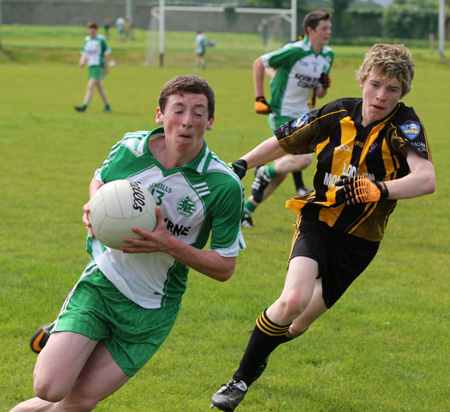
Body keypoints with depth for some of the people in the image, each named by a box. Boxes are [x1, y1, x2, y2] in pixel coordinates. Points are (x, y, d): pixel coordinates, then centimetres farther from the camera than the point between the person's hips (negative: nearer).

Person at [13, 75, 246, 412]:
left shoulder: (224, 186, -15)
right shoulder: (131, 149, -8)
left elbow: (225, 267, -8)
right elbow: (100, 180, 16)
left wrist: (169, 244, -23)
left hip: (152, 310, -1)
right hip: (102, 282, 1)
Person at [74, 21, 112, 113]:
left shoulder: (101, 39, -8)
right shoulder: (87, 40, 10)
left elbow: (106, 53, -5)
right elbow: (84, 53, 14)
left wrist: (106, 67, -8)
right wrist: (82, 61, -7)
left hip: (98, 66, -7)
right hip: (91, 66, 7)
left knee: (90, 86, -17)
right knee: (99, 88, 15)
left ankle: (84, 107, -24)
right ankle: (107, 107, 26)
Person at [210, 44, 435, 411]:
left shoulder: (405, 126, -17)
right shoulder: (336, 115, -8)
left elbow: (426, 178, -34)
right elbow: (282, 143, 7)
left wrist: (379, 190, -48)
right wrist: (239, 166, -1)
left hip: (360, 240, 0)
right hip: (318, 220, 0)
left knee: (298, 324, 11)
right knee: (295, 299, -27)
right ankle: (241, 380, -8)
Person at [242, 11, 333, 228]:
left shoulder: (328, 55, 6)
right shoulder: (295, 51, -18)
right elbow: (259, 63, -7)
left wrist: (324, 86, -8)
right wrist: (259, 98, -8)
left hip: (302, 116, 8)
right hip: (282, 114, -8)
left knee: (280, 173, 10)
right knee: (303, 159, -24)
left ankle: (246, 210, 23)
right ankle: (265, 173, 3)